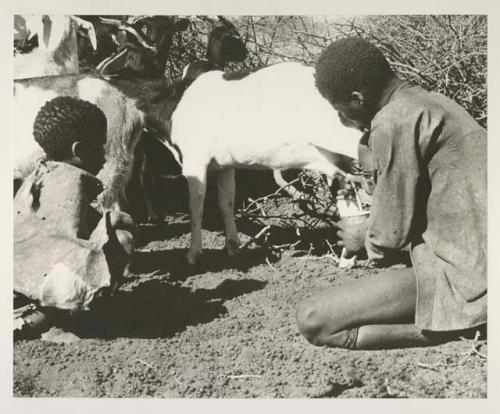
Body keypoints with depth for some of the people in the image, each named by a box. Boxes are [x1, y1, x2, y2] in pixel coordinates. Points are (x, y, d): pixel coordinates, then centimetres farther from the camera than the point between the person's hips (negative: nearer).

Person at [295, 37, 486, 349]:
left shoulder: (393, 122, -15)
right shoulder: (431, 101, 11)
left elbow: (391, 234, -9)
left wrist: (361, 239, 11)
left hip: (465, 275, -9)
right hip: (479, 262, 9)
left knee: (312, 320, -10)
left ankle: (462, 326, -10)